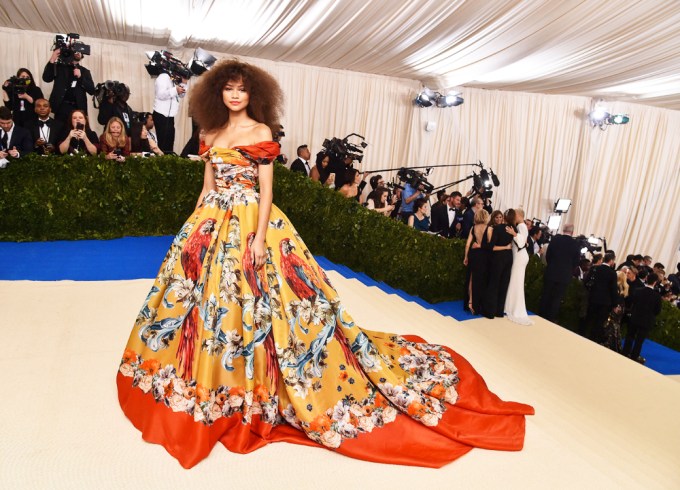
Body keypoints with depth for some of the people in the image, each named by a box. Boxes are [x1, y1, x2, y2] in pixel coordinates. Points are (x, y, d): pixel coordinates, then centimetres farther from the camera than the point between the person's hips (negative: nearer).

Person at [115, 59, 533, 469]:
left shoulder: (261, 131, -3)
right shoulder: (212, 134, 14)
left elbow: (266, 188, -10)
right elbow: (207, 187, 16)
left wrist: (259, 237, -18)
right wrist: (192, 227, 14)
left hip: (249, 223, -7)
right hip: (211, 224, 7)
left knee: (250, 300, -5)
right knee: (203, 295, 11)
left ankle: (246, 380, 12)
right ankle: (206, 376, 30)